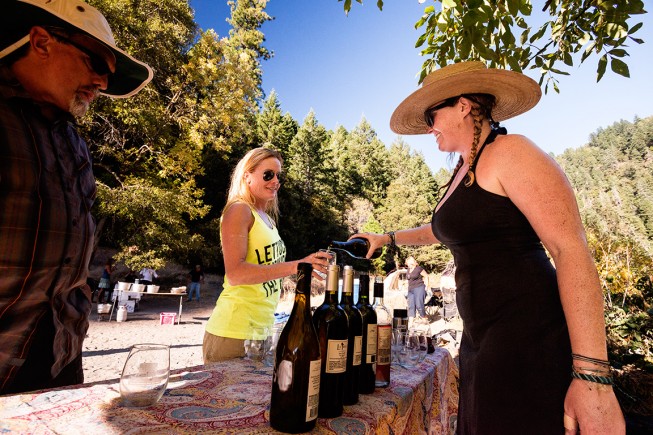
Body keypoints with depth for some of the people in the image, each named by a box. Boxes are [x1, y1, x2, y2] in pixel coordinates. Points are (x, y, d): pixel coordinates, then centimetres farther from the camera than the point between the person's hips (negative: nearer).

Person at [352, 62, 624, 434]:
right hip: (481, 339, 9)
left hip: (529, 337, -9)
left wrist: (592, 375, -24)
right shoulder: (463, 173, 15)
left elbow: (572, 251, -20)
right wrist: (387, 238, 31)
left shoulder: (510, 152, -11)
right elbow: (442, 230, 33)